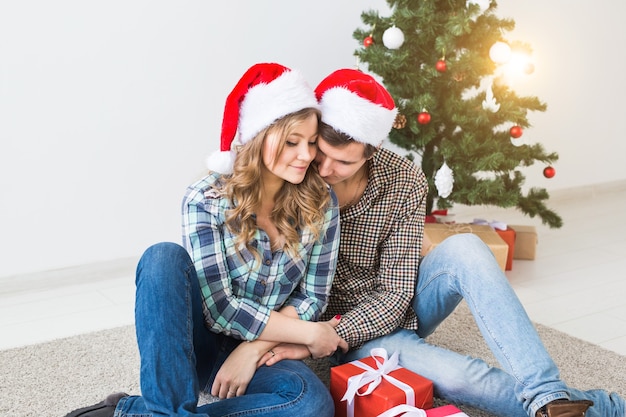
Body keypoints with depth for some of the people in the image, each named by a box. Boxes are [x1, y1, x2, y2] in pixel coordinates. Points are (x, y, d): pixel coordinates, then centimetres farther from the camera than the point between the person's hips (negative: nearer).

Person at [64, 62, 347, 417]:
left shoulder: (321, 204, -7)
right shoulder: (206, 199, -16)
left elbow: (313, 297, -4)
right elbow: (219, 309, -19)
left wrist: (254, 347, -17)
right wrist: (308, 333, -18)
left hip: (263, 349, 3)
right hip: (195, 342, -2)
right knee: (164, 257, -30)